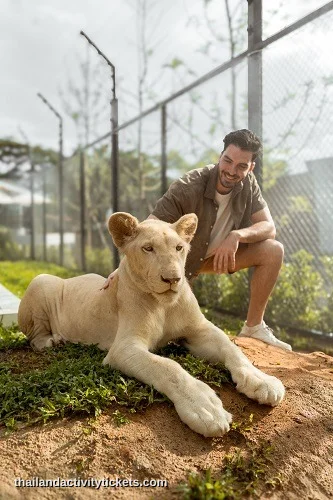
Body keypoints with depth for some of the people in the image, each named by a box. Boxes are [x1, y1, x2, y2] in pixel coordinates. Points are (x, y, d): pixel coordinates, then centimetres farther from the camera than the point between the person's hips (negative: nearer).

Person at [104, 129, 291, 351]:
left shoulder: (248, 184, -11)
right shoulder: (188, 187, -28)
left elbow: (269, 227, -14)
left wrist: (237, 235, -34)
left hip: (221, 254, 5)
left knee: (273, 251, -15)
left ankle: (253, 327, -3)